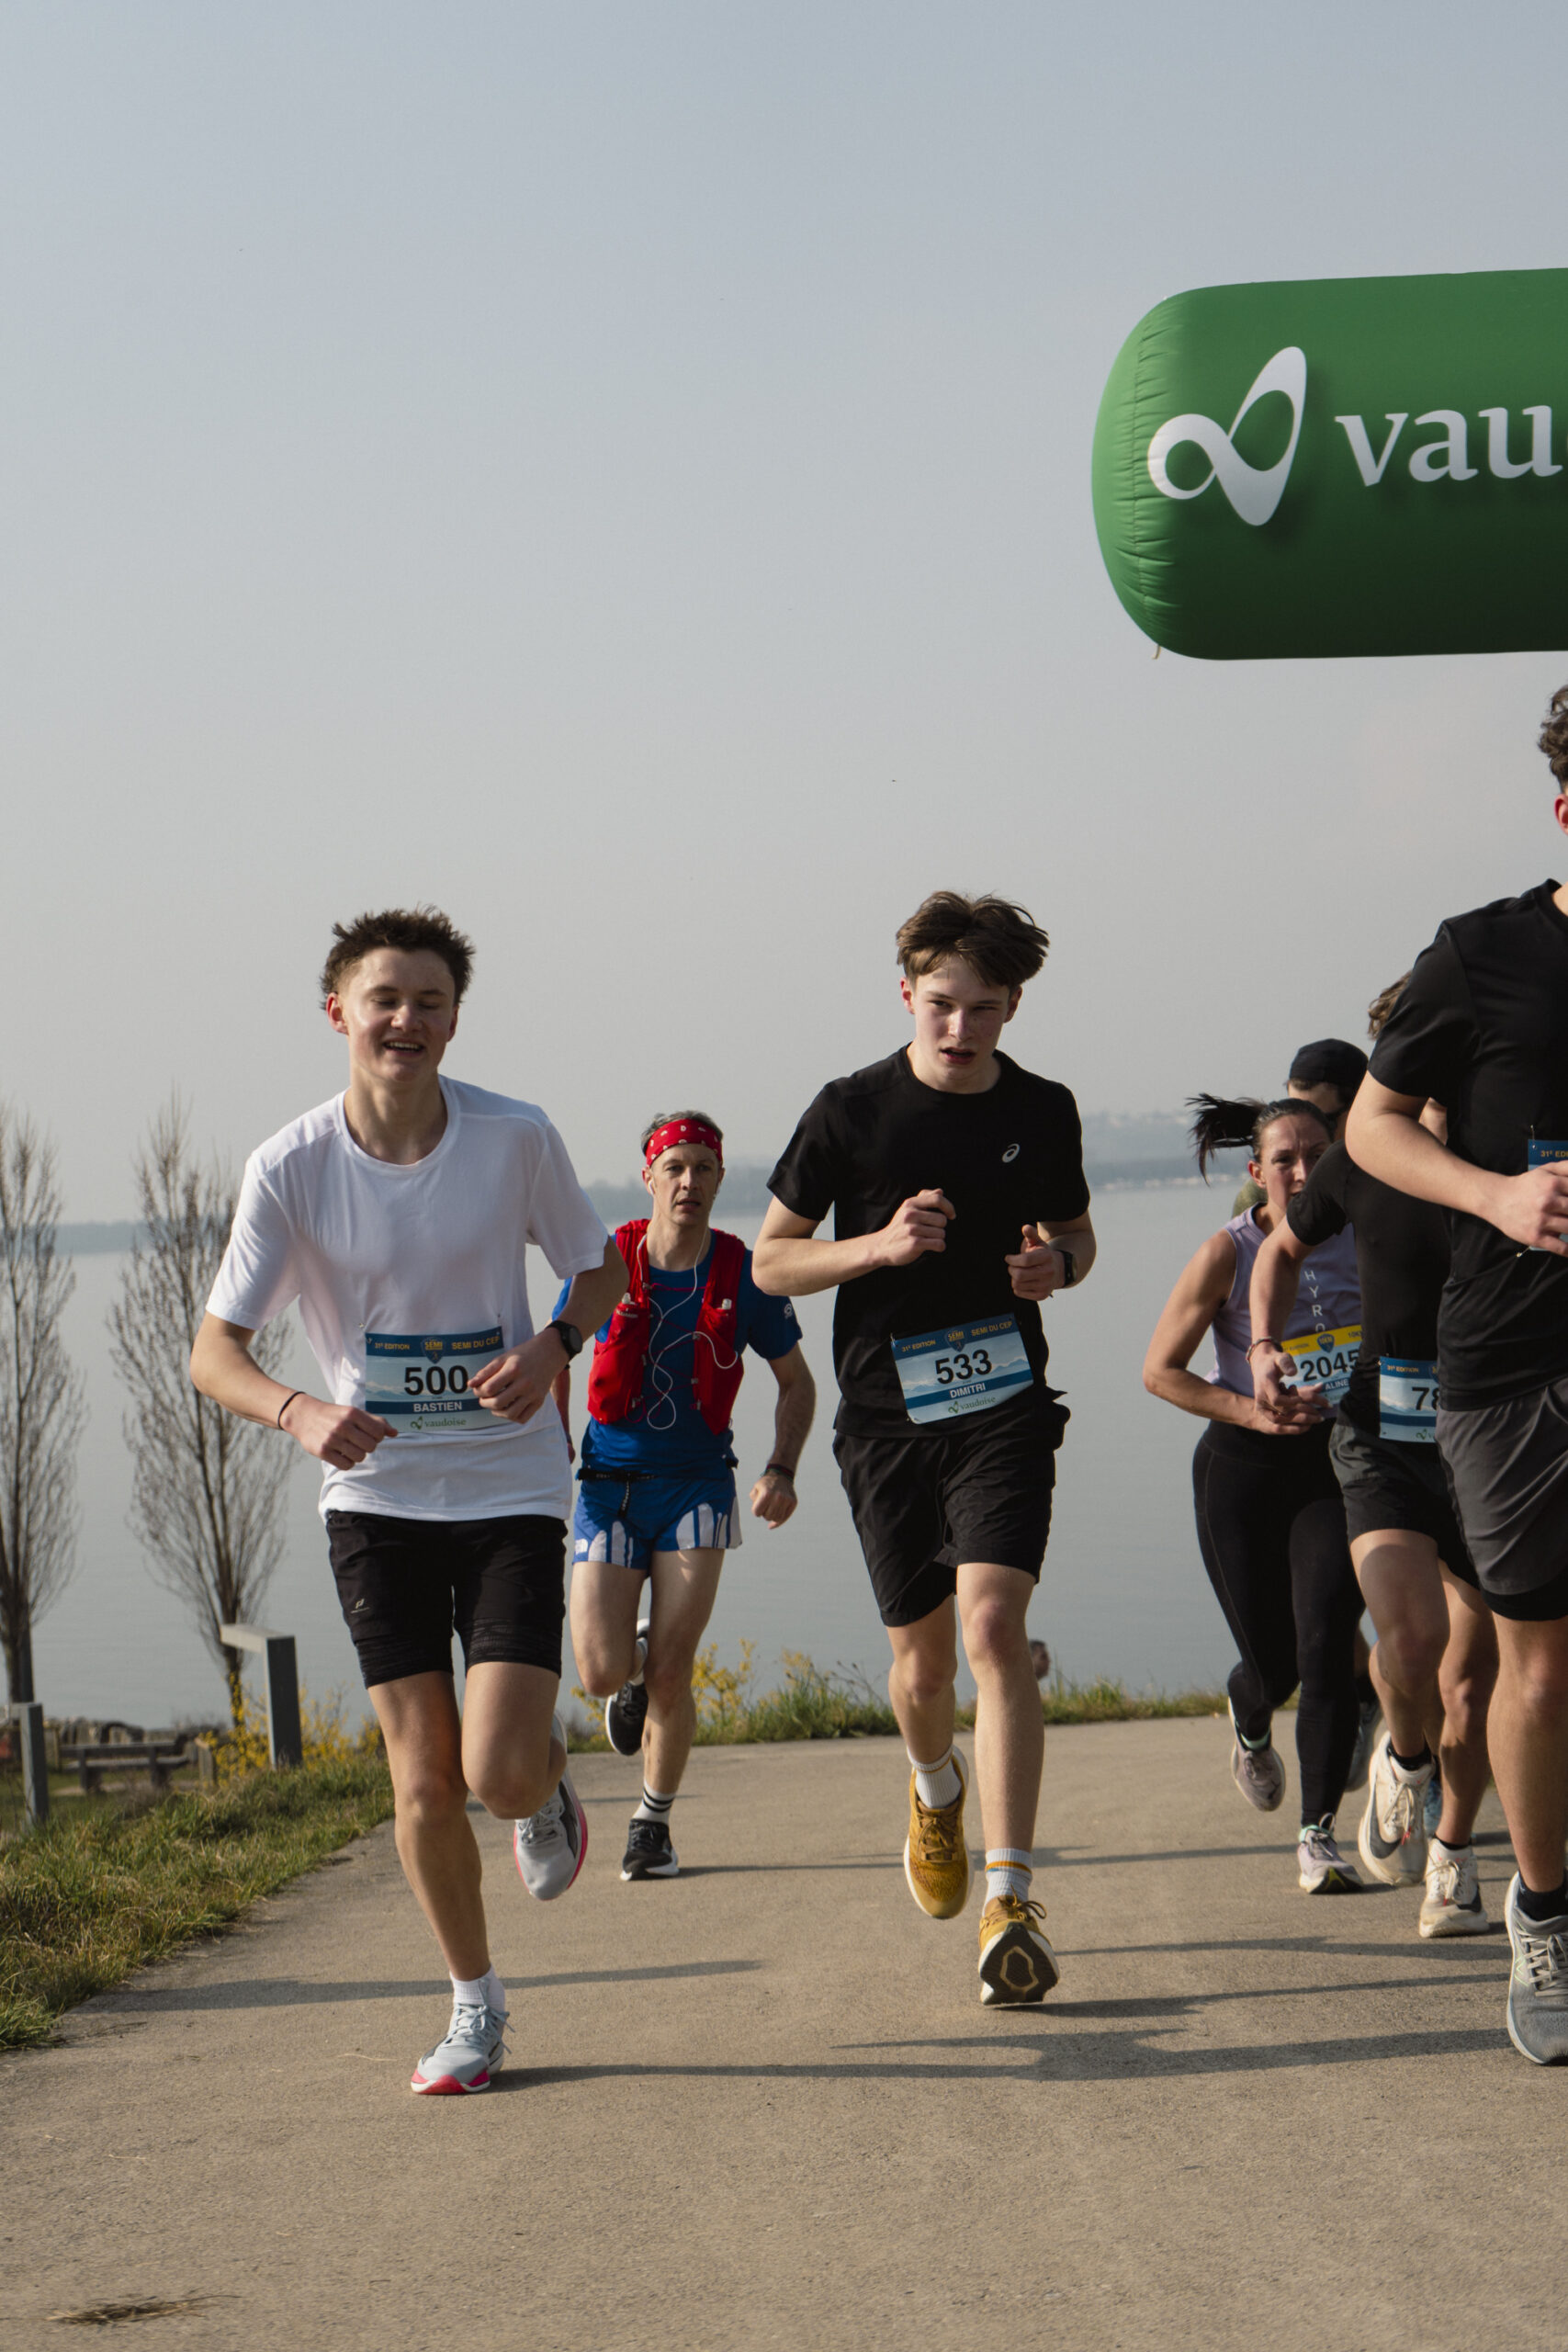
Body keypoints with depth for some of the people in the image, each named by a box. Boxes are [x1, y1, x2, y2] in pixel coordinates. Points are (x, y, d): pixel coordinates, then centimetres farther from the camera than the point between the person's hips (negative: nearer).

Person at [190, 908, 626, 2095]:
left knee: (500, 1773, -13)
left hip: (511, 1489, -1)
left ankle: (551, 1780, 25)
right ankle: (476, 2002, 22)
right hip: (375, 1497, 1)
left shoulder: (516, 1138, -10)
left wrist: (553, 1345, -15)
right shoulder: (291, 1168, -10)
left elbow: (601, 1267, 7)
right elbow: (215, 1350, -8)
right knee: (423, 1782, 0)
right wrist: (299, 1411, -29)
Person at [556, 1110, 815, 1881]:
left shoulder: (743, 1277, -5)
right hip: (609, 1484, 1)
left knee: (670, 1678, -8)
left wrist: (781, 1471, -6)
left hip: (696, 1485, 0)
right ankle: (638, 1651, 28)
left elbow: (796, 1382, 8)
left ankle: (653, 1819, 15)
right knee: (602, 1672, -10)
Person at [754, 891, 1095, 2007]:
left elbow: (1079, 1233, 20)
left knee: (994, 1628, -18)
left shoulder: (1044, 1111, 3)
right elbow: (772, 1260, 3)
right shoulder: (853, 1111, -3)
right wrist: (880, 1245, -15)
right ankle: (936, 1788, 45)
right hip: (889, 1417, 0)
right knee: (923, 1659, 9)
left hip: (1005, 1405, 0)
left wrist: (1055, 1264, -4)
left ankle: (1011, 1898, -19)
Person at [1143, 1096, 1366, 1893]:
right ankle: (1250, 1727, 46)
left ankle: (1318, 1836, -7)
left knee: (1325, 1645, -15)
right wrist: (1249, 1411, -17)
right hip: (1245, 1468, -1)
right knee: (1272, 1659, 7)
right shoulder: (1227, 1253, -11)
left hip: (1337, 1463, 1)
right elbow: (1160, 1370, -6)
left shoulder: (1361, 1241, -2)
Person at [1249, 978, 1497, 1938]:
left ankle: (1453, 1858, 29)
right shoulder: (1363, 1163, -1)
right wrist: (1265, 1346, 3)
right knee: (1411, 1633, -23)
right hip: (1385, 1435, -1)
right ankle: (1404, 1761, 10)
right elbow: (1284, 1248, 18)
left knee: (1475, 1679, 7)